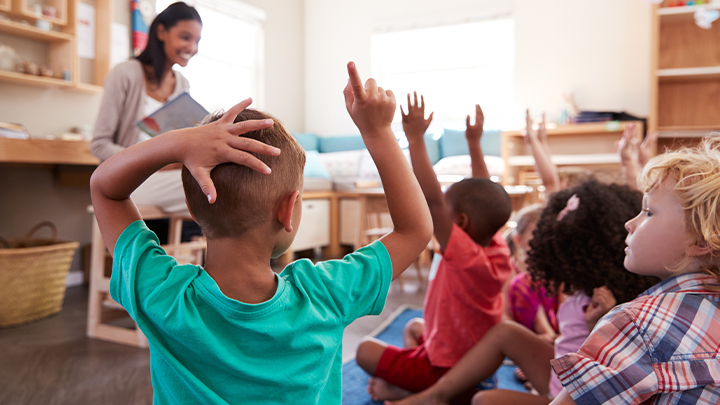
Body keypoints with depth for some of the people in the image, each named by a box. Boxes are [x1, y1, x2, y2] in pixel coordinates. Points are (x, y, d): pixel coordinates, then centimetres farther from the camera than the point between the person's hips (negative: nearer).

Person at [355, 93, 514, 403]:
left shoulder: (465, 256, -30)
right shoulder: (498, 252, -9)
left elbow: (431, 199, -39)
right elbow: (484, 195, 2)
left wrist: (415, 138, -36)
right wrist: (474, 143, 7)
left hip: (442, 370, -8)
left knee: (366, 349, 2)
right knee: (415, 326, 29)